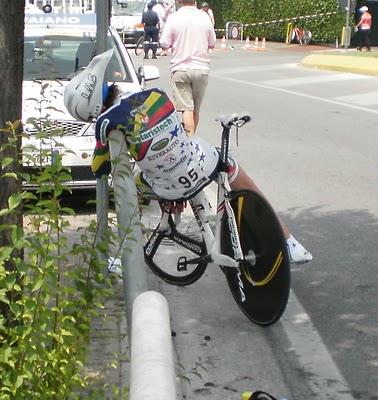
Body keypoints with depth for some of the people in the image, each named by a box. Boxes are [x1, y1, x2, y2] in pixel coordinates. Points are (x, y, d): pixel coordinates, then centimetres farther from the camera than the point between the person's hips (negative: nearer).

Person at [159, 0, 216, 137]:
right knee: (196, 109, 15)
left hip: (181, 68, -3)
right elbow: (212, 44, 6)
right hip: (201, 68, 3)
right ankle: (191, 137, 28)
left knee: (187, 108, -3)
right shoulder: (204, 17, -2)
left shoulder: (173, 18, -10)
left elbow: (164, 44, -8)